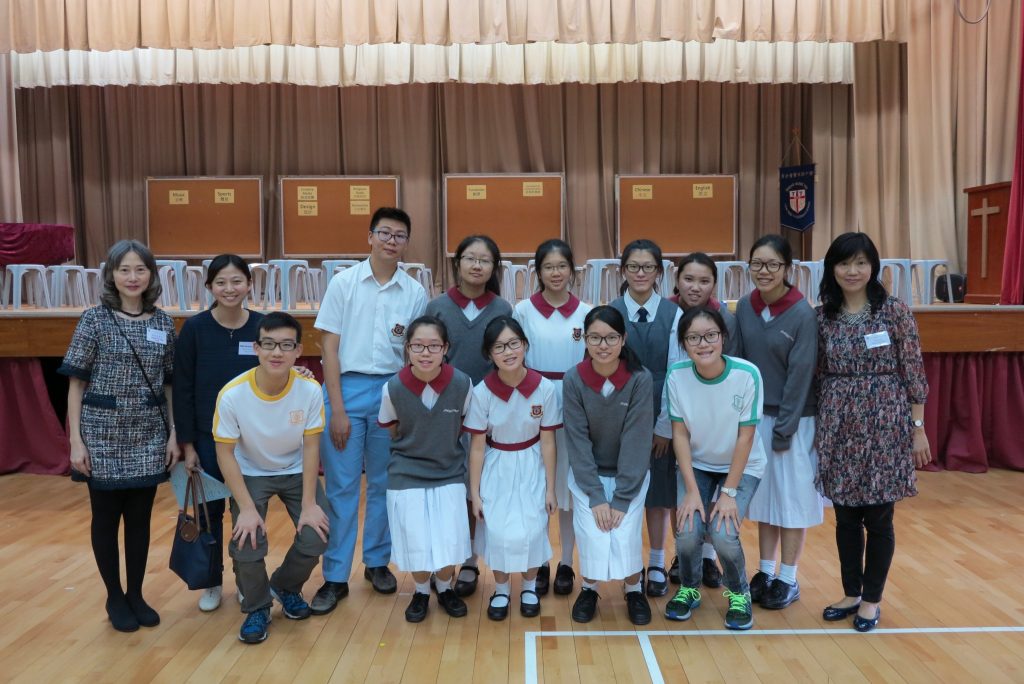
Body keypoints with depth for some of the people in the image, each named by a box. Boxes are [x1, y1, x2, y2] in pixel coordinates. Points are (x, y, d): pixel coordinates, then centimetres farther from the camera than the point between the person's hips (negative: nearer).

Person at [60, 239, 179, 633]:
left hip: (149, 436, 3)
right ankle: (115, 598, 26)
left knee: (140, 517, 11)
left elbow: (169, 384, 7)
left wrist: (174, 434, 2)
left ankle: (136, 594, 27)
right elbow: (76, 383, -5)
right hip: (103, 434, -2)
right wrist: (76, 440, -9)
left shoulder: (163, 323, 4)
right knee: (106, 518, 10)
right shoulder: (94, 320, -5)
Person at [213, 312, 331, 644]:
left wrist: (309, 503, -15)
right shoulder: (232, 394, -27)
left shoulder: (310, 390, -24)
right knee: (247, 541, -18)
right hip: (251, 473, -1)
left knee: (317, 536, -12)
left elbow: (311, 446, -14)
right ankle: (256, 607, 13)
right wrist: (247, 508, -20)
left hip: (296, 471, 1)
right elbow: (225, 453, -17)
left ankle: (286, 587, 22)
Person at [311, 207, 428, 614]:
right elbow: (329, 347, -3)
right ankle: (335, 577, 13)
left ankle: (377, 562, 28)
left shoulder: (415, 293, 3)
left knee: (384, 484, 11)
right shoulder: (344, 282, -1)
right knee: (341, 486, 2)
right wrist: (337, 408, -8)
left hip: (393, 390, 2)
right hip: (347, 387, -1)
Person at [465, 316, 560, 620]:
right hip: (497, 467, 0)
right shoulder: (482, 392, -18)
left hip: (531, 466, 0)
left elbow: (547, 442, -7)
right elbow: (477, 446, -9)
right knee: (498, 531, -2)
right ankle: (501, 589, 25)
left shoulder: (545, 388, -18)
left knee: (530, 529, -1)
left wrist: (550, 488, -1)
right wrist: (474, 493, -4)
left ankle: (529, 587, 27)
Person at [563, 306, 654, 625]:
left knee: (626, 534, -14)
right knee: (592, 534, -14)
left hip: (630, 475, 0)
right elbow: (577, 440, -12)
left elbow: (637, 440, -16)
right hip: (587, 475, 1)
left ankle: (634, 590, 15)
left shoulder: (640, 379, -17)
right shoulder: (574, 379, -15)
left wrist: (622, 498, -18)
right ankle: (589, 588, 15)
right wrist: (596, 496, -16)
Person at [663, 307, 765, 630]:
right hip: (696, 465, 1)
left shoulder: (747, 374, -24)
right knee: (688, 533, -18)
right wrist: (692, 490, -15)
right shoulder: (677, 375, -19)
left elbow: (745, 436, -16)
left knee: (723, 534, -21)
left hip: (742, 467, -1)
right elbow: (680, 434, -12)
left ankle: (739, 594, 13)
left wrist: (729, 492, -16)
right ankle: (689, 589, 16)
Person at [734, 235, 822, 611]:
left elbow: (800, 375, -14)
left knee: (792, 498, 6)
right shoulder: (744, 307, -1)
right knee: (763, 495, 12)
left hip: (793, 420, -4)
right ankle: (765, 572, 25)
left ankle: (788, 579, 19)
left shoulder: (802, 314, -14)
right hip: (755, 417, 4)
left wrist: (784, 429, -13)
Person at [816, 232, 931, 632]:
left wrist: (918, 427, -5)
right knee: (845, 516, 11)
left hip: (885, 423, -3)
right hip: (839, 426, 3)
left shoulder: (894, 312, -4)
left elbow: (913, 374, -4)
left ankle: (872, 599, 22)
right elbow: (819, 375, 8)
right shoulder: (822, 316, 4)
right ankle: (851, 593, 28)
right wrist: (817, 427, 7)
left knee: (878, 517, 6)